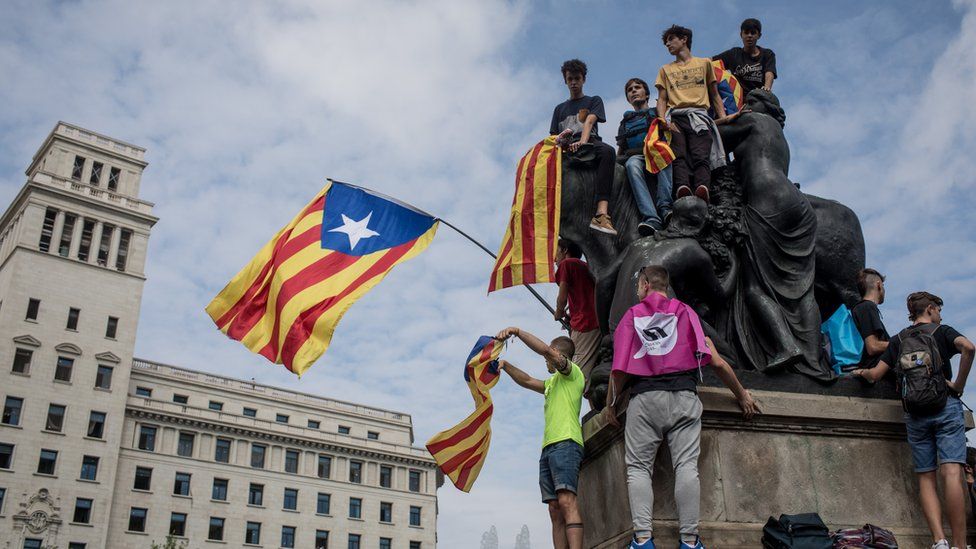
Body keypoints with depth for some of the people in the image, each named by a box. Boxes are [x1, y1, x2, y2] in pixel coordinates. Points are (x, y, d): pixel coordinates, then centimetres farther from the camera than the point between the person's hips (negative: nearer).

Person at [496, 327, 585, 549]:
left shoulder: (573, 372, 6)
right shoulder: (552, 383, 32)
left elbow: (545, 350, -7)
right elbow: (527, 381, 39)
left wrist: (518, 331, -5)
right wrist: (507, 366, 24)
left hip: (566, 443, -9)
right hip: (548, 447, 9)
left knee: (566, 501, -23)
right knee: (555, 510, -3)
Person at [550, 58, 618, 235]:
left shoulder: (594, 101, 24)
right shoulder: (559, 108, 32)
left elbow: (589, 121, 2)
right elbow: (553, 137, 21)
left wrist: (582, 142, -19)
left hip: (590, 144, -2)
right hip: (565, 149, 3)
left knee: (607, 150, -39)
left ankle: (602, 212, -55)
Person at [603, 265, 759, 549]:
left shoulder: (632, 315, 13)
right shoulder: (685, 312, 16)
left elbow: (620, 369, 4)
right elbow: (717, 362, 10)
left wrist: (610, 405, 16)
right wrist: (742, 395, 21)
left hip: (644, 397, -1)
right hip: (684, 395, 1)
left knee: (638, 467, 1)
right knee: (686, 465, -3)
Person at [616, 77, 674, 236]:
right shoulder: (626, 122, 33)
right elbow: (620, 152, 27)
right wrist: (619, 158, 4)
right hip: (635, 156, 1)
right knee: (632, 163, -37)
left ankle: (664, 208, -52)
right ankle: (651, 218, -55)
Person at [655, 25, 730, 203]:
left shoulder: (704, 63, 26)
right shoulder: (665, 70, 30)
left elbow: (715, 95, 22)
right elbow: (662, 99, 19)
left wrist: (724, 118, 5)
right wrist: (663, 120, -3)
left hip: (698, 116, -1)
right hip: (675, 117, 1)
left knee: (701, 156, -29)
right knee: (679, 156, -28)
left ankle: (702, 189, -54)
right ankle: (683, 188, -53)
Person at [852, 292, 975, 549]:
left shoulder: (898, 339, 15)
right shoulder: (942, 331, 6)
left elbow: (875, 375, 10)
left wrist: (861, 372, 32)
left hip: (914, 412, 3)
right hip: (946, 406, -3)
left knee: (926, 477, 4)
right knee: (951, 473, -12)